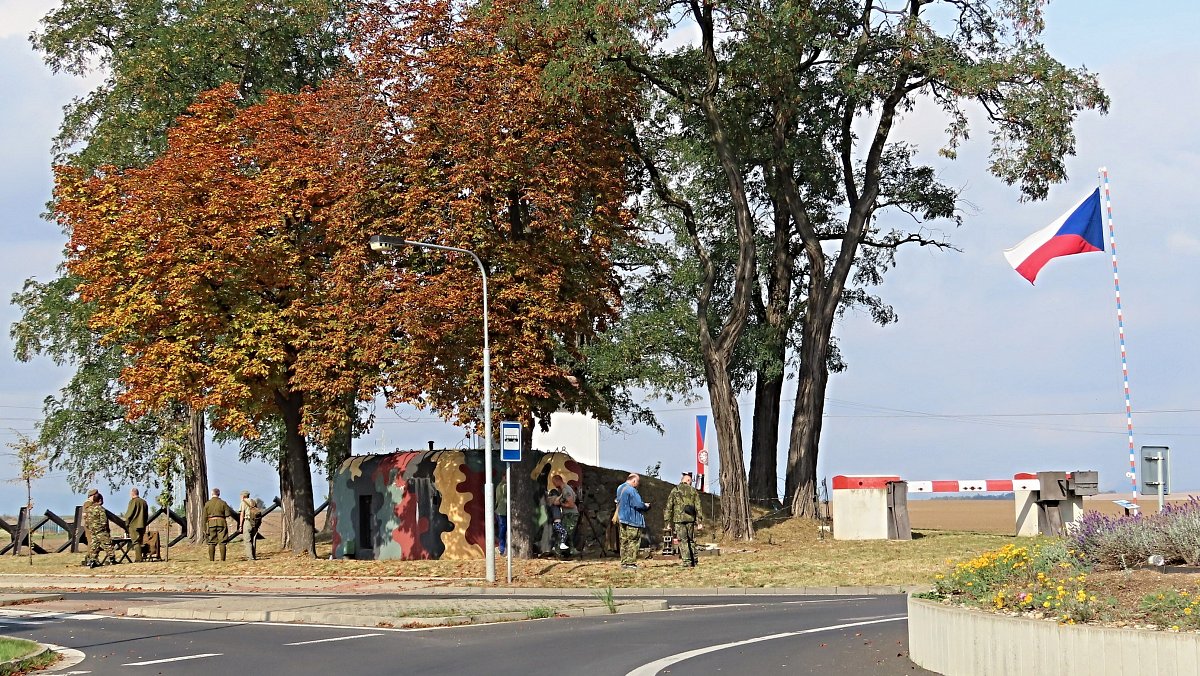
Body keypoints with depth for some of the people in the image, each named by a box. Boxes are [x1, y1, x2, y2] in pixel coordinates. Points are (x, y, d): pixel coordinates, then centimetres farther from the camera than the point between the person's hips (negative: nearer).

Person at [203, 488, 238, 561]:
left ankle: (211, 559, 3)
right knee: (222, 542, -1)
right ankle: (222, 559, -6)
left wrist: (205, 525, 13)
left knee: (211, 542, 6)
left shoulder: (207, 504, 3)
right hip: (221, 522, -1)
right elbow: (228, 515, -3)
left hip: (211, 523, 1)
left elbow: (205, 516, 4)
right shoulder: (223, 503, -1)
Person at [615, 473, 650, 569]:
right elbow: (637, 504, -22)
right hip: (632, 520, -9)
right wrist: (646, 506, 0)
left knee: (624, 541, 11)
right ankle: (631, 562, -8)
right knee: (633, 541, -6)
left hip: (622, 518, 9)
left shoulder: (620, 488, 14)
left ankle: (624, 562, 13)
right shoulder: (631, 490, -17)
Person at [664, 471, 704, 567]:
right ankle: (694, 562, 12)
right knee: (692, 541, 11)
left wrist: (668, 521, 7)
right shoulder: (693, 491, 8)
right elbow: (698, 507, 4)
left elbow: (669, 506, 4)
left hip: (678, 519, -1)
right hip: (691, 519, 1)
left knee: (683, 541, -1)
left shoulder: (675, 491, 7)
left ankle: (687, 562, -9)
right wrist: (699, 522, 4)